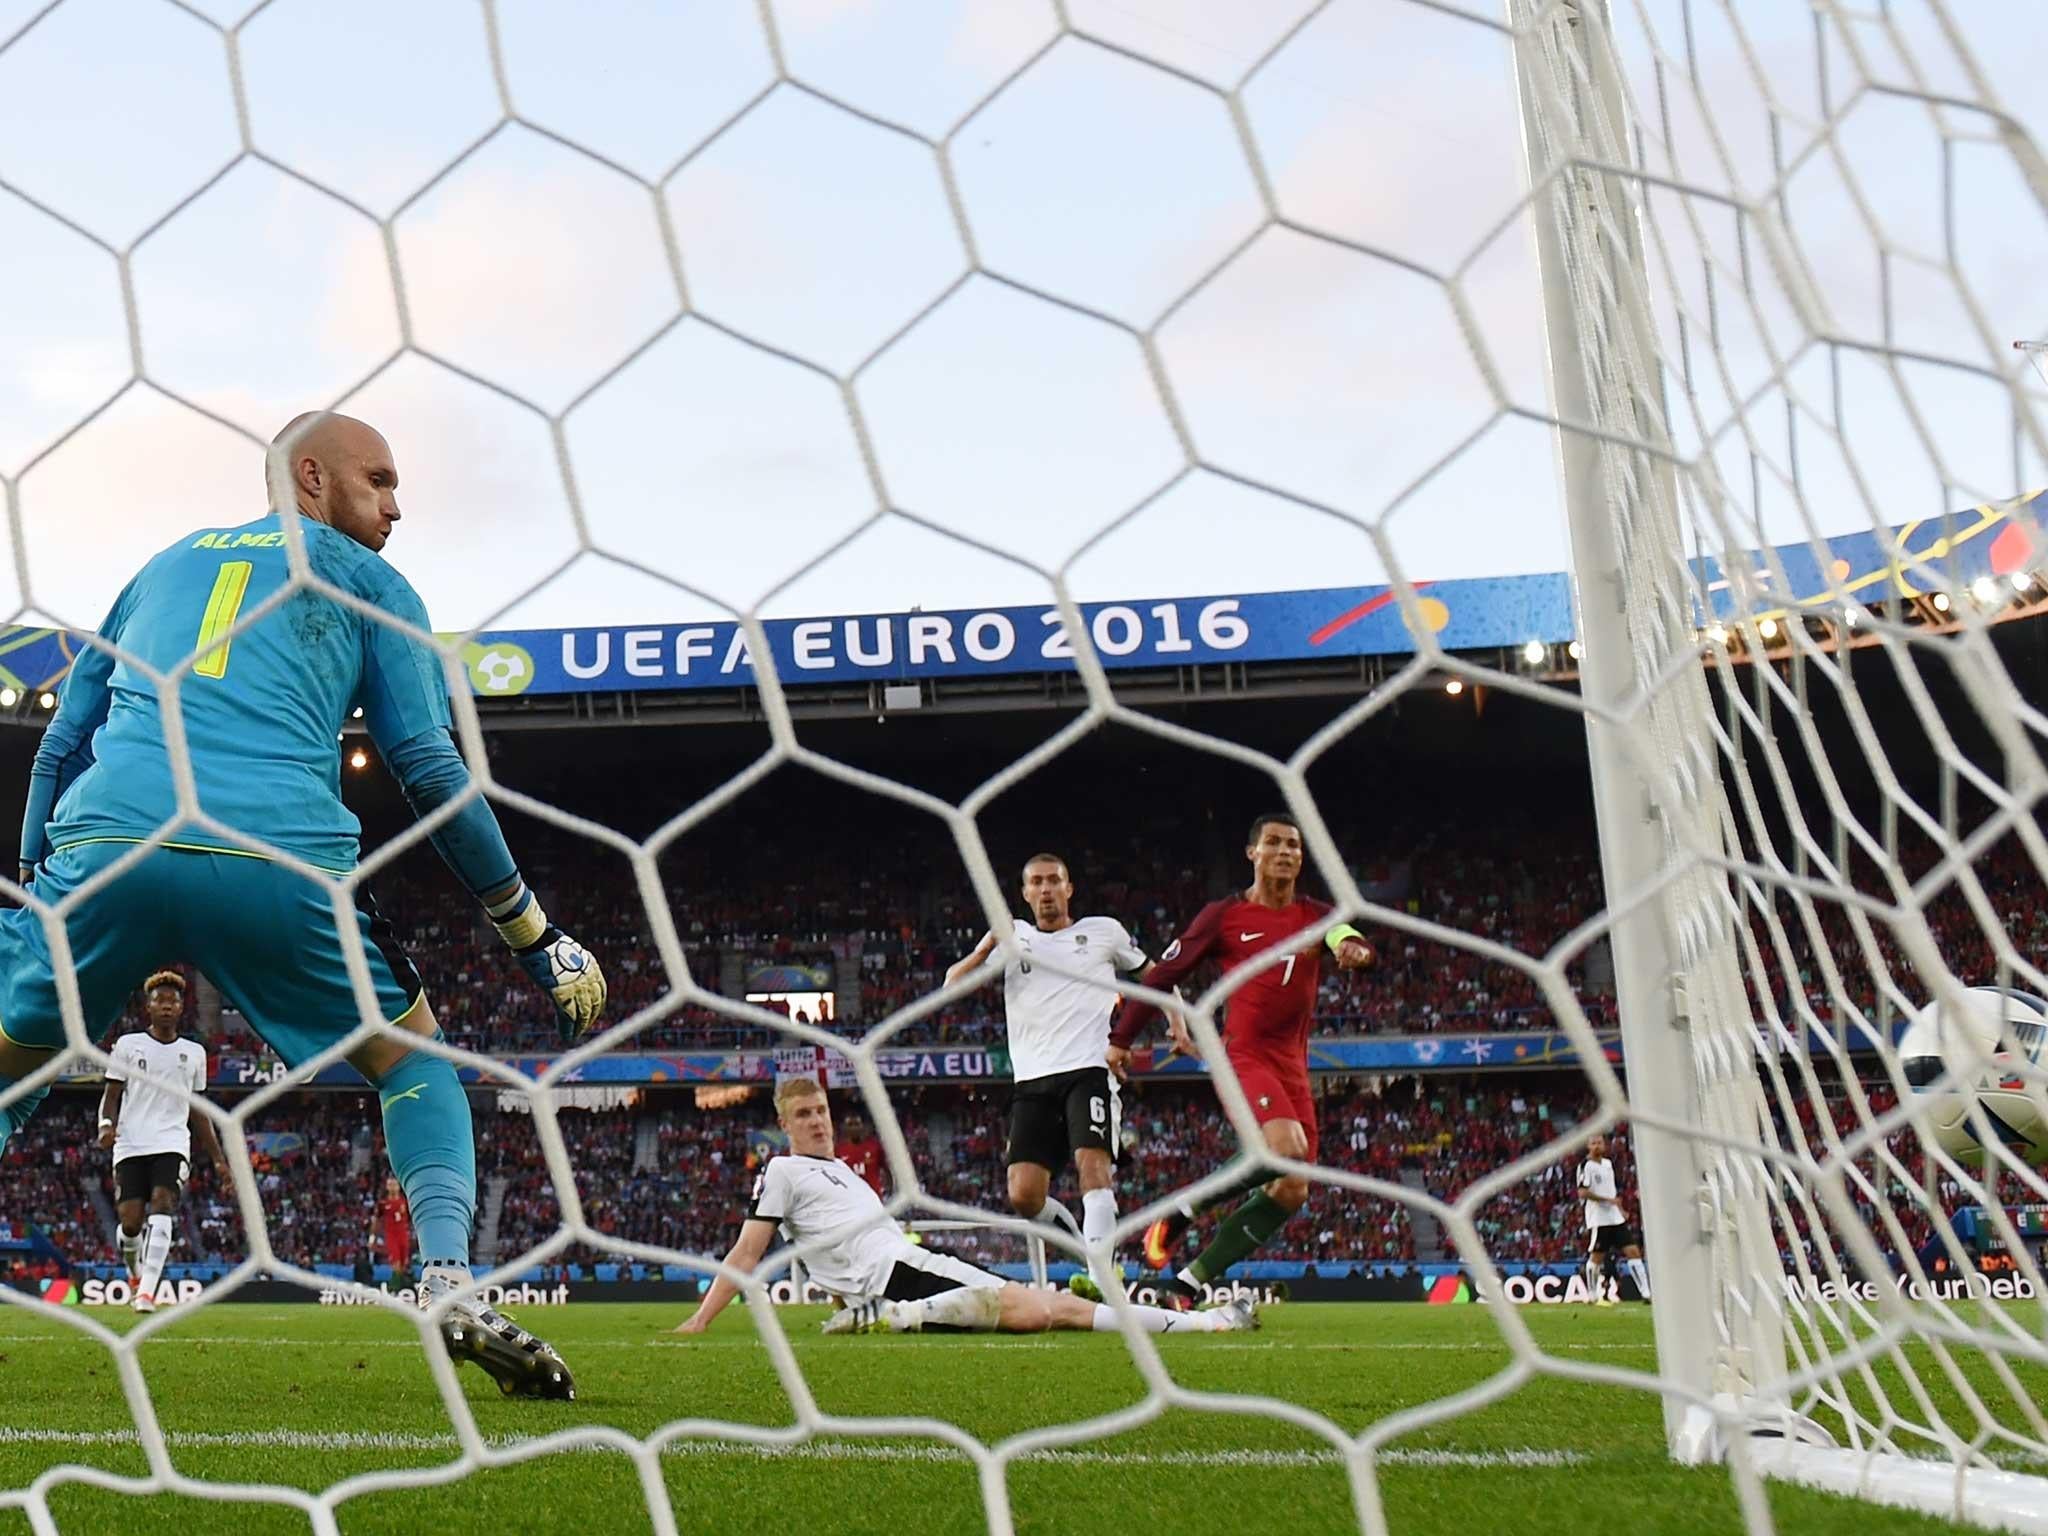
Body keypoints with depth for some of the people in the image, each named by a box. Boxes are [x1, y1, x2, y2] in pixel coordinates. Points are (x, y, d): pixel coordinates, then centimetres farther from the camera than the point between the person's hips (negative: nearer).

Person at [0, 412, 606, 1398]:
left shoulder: (166, 562, 30)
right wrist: (532, 932, 13)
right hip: (279, 858, -2)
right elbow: (432, 770, 9)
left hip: (105, 840, 3)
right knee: (411, 1053, 17)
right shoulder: (364, 580, 19)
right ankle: (449, 1286, 0)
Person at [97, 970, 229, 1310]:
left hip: (172, 1144, 1)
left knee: (163, 1203, -24)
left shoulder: (194, 1052, 15)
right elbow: (111, 1094, 7)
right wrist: (107, 1124, -16)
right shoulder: (127, 1045, 9)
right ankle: (136, 1272, 26)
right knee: (130, 1222, -7)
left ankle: (147, 1291, -29)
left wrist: (218, 1158, 17)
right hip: (130, 1145, -1)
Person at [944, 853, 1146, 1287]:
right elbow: (952, 983, 8)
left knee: (1092, 1162, -25)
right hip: (1033, 1081, 3)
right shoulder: (1013, 938, 17)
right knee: (1023, 1197, -7)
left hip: (1089, 1071, -2)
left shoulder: (1104, 931, 14)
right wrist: (989, 946, -8)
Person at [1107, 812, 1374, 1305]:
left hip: (1292, 1066, 6)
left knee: (1292, 1191, 1)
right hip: (1244, 1056, -6)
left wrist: (1353, 947, -36)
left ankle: (1191, 1281, 8)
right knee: (1287, 1149, -29)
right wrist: (1121, 1038, 1)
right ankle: (1181, 1212, -9)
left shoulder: (1315, 916, 9)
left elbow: (1349, 936, -11)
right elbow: (1163, 975, 3)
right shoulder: (1223, 916, -1)